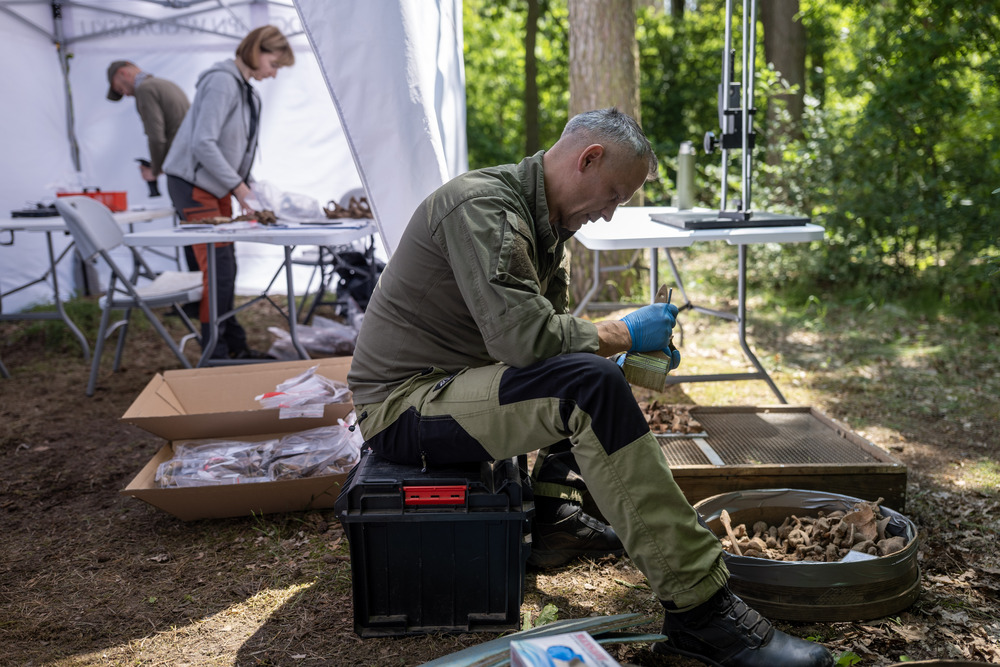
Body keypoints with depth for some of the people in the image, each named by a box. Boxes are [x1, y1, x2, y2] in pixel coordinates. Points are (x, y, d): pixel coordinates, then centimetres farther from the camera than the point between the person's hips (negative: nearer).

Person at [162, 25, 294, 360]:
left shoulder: (246, 91, 15)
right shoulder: (222, 81, -16)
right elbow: (203, 143, -24)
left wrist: (248, 189, 6)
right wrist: (238, 185, -22)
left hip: (217, 186, 10)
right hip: (192, 183, -9)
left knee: (226, 267, 10)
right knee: (217, 268, -11)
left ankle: (233, 346, 18)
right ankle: (215, 353, -5)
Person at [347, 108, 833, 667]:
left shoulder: (545, 223, 12)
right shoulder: (483, 206, -19)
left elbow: (549, 328, 17)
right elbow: (522, 335, -30)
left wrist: (623, 361, -1)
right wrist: (621, 334, -15)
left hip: (452, 386, 10)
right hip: (402, 405, -10)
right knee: (590, 387, -29)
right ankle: (700, 611, -26)